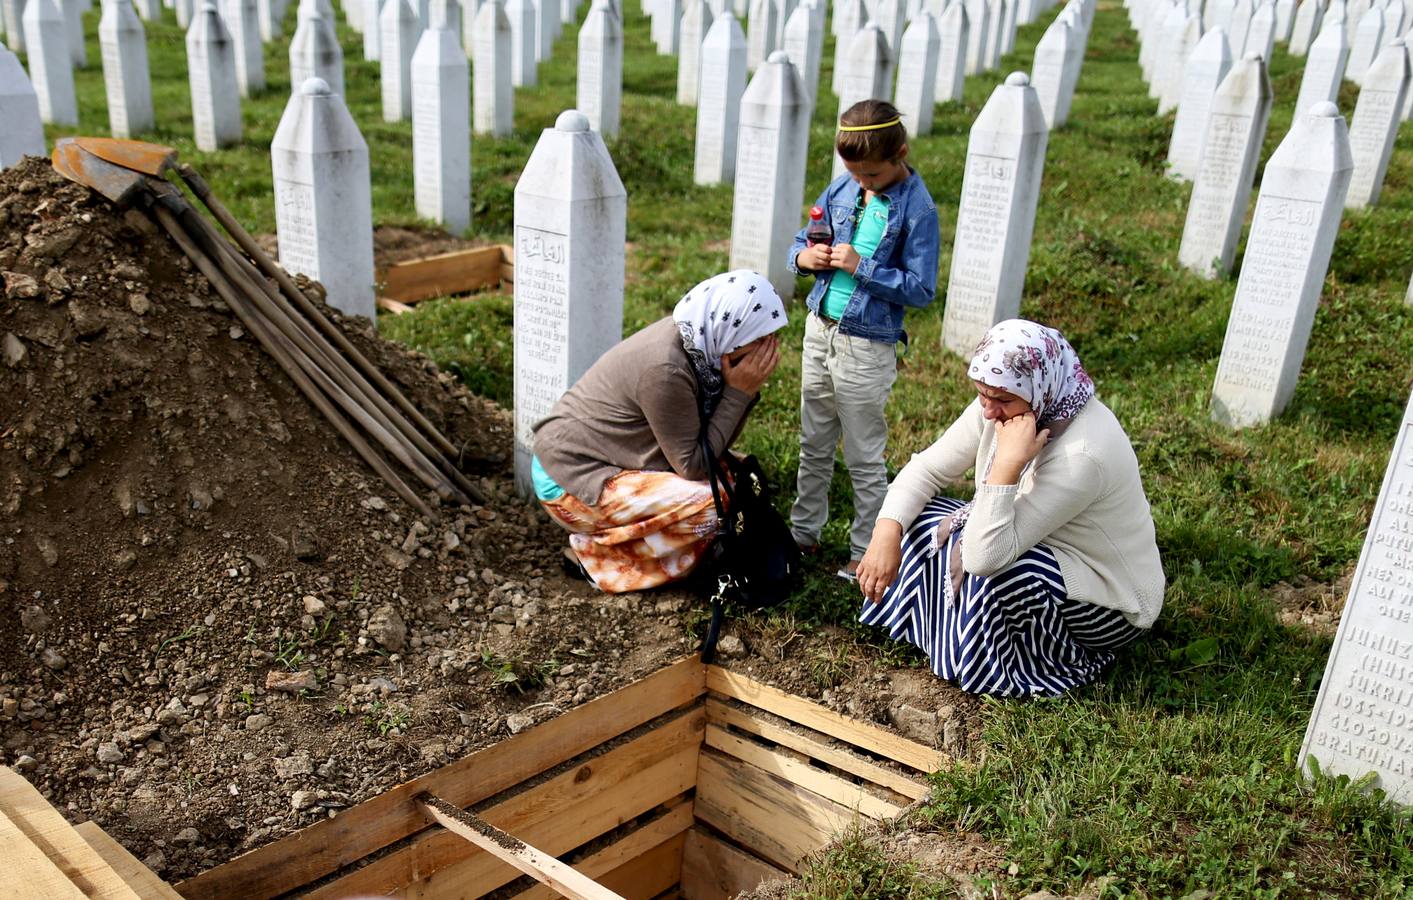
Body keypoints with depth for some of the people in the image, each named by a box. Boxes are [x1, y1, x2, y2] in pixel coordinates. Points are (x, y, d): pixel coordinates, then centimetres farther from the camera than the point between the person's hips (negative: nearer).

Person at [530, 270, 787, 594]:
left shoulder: (698, 341, -3)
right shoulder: (666, 369, -28)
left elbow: (715, 445, 1)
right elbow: (693, 466, -21)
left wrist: (749, 387, -13)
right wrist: (739, 392, -20)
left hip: (603, 459, 9)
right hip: (570, 479, -9)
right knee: (714, 502, -20)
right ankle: (595, 552, -3)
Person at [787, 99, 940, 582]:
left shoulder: (917, 210, -14)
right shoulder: (842, 189, 2)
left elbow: (921, 289, -16)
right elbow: (800, 243, 13)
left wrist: (862, 267, -23)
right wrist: (804, 257, -10)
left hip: (867, 347, -6)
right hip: (820, 330, 6)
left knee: (864, 458, 7)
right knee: (814, 445, 19)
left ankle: (867, 551, 21)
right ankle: (804, 532, 34)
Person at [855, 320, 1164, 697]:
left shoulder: (1082, 453, -36)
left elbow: (987, 556, -40)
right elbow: (927, 468, -8)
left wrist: (1008, 462, -44)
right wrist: (887, 533, -24)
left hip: (1111, 605, -7)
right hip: (1046, 557, 8)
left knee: (989, 569, -34)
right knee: (920, 517, -3)